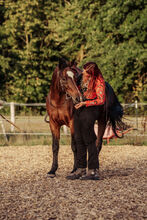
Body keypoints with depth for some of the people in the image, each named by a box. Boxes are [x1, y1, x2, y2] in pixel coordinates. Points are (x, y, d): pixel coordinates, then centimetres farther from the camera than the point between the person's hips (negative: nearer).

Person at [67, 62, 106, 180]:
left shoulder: (98, 82, -11)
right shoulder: (83, 78, 11)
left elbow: (101, 100, -13)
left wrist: (85, 103, -18)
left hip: (89, 110, -8)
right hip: (78, 110, 8)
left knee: (89, 141, -9)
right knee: (79, 140, 8)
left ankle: (94, 171, -6)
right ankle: (81, 169, 14)